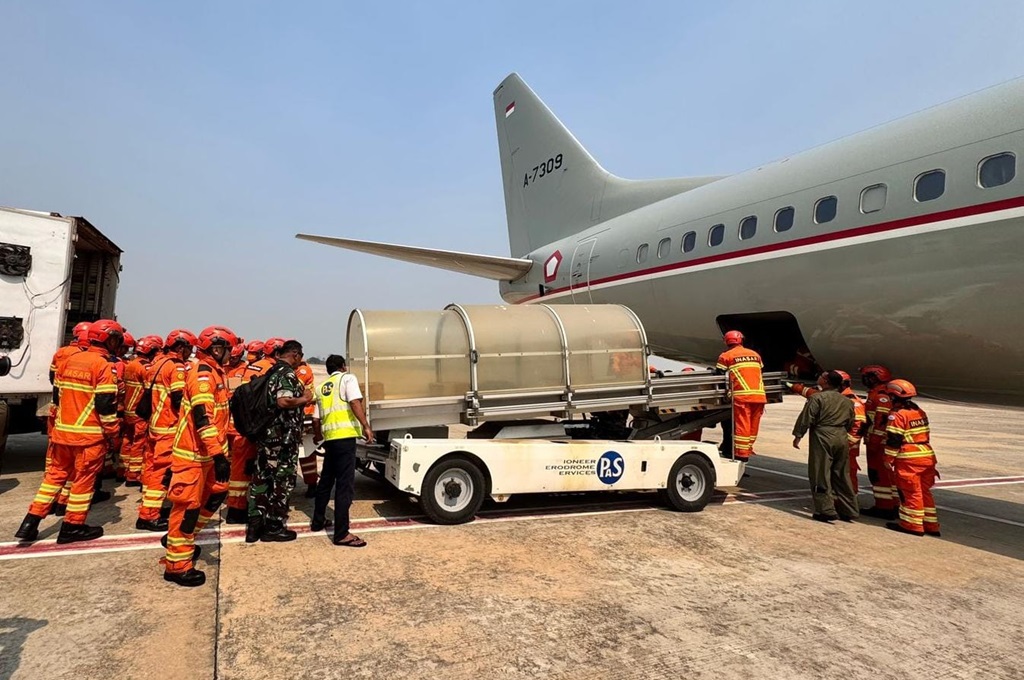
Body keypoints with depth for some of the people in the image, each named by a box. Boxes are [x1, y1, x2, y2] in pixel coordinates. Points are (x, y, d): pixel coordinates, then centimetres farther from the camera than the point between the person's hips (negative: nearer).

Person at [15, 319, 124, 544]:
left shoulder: (70, 359, 10)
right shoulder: (105, 365, -14)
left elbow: (58, 394, 17)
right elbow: (106, 405, -16)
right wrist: (112, 433, -6)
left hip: (63, 430, 7)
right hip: (89, 433, -7)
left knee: (56, 473, 19)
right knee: (84, 478, 5)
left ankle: (31, 521, 20)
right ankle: (72, 527, 14)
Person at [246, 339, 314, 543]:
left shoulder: (272, 372, 14)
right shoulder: (287, 374, -15)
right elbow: (283, 402, -28)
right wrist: (304, 399, -13)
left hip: (267, 434, 9)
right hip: (283, 436, -9)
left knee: (262, 478, 12)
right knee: (281, 481, 2)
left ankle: (255, 525, 18)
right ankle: (274, 527, 10)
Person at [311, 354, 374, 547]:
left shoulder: (321, 387, 21)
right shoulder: (348, 378, 4)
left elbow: (316, 418, 20)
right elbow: (355, 402, -13)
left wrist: (318, 435, 38)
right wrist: (366, 426, -14)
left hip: (330, 437, 7)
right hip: (345, 435, -7)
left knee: (326, 479, 22)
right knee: (345, 484, -6)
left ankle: (318, 521, 35)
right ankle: (342, 534, -6)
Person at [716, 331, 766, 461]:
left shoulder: (725, 356, 3)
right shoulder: (755, 354, 17)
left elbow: (719, 374, 6)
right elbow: (759, 371, 23)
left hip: (742, 396, -4)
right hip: (759, 395, 4)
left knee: (742, 425, -3)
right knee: (753, 425, 13)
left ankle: (741, 454, -3)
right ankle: (748, 449, 22)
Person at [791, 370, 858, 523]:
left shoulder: (817, 398, -9)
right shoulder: (848, 402, 12)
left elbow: (806, 419, -10)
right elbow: (850, 424, 18)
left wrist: (798, 436, -2)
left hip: (822, 439, -6)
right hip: (842, 439, 6)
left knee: (821, 475, -1)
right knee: (842, 476, 15)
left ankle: (826, 510, -5)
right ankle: (848, 510, 21)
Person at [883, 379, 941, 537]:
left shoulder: (897, 415, -13)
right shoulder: (920, 412, 12)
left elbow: (893, 439, -16)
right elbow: (926, 434, 20)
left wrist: (888, 459, -10)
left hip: (908, 459, -8)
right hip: (927, 456, 8)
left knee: (910, 492, 1)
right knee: (924, 491, 15)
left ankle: (912, 525, 7)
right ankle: (930, 525, 21)